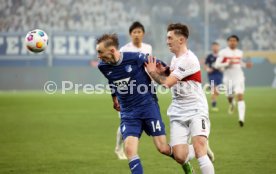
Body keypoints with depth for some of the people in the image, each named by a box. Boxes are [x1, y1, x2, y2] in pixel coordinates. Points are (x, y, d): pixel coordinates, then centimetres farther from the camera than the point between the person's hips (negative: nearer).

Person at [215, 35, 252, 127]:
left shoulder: (240, 52, 9)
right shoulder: (223, 52, -4)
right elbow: (217, 65, -6)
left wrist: (246, 65, 6)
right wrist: (227, 64, -19)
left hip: (239, 77, 1)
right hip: (228, 78, -1)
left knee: (240, 96, -14)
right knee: (230, 96, 11)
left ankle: (241, 118, -21)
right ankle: (232, 104, 52)